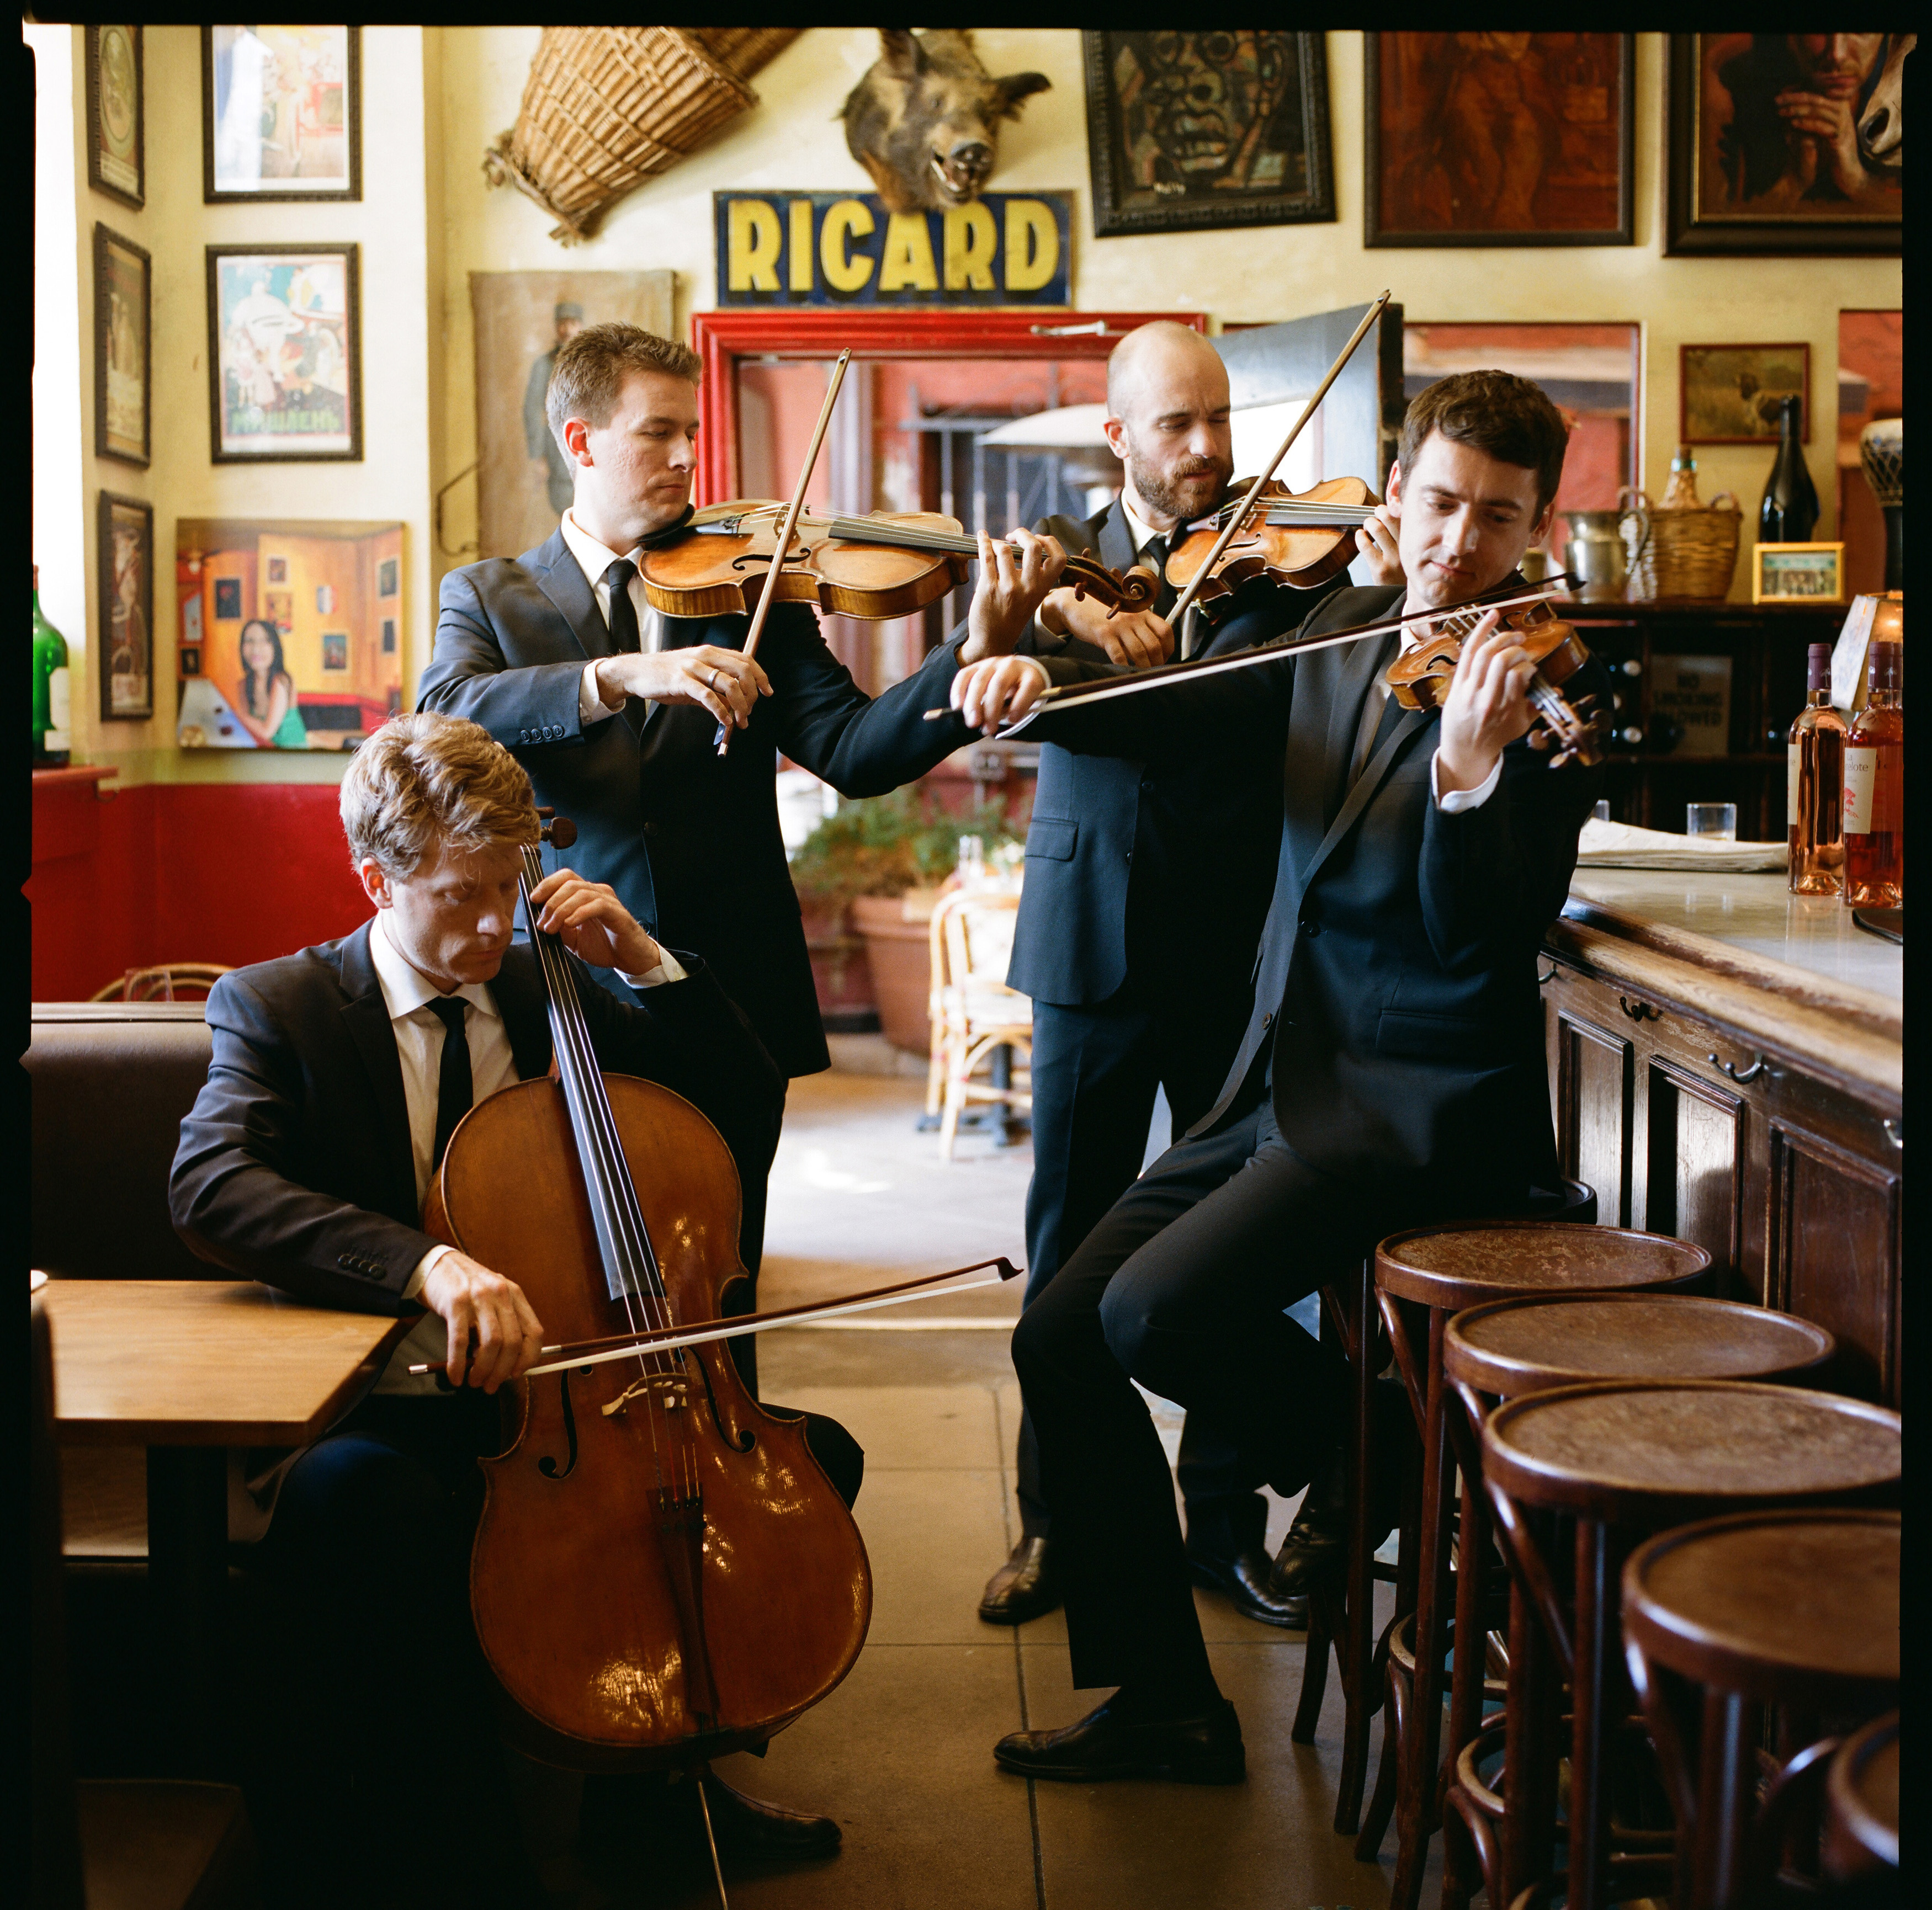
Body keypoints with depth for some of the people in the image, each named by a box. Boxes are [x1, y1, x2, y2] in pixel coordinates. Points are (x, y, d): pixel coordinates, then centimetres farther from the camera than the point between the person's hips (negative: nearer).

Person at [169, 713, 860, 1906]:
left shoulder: (554, 993, 12)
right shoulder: (278, 1008, -3)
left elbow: (750, 1123, 11)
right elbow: (211, 1186, -24)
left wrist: (648, 961, -2)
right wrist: (424, 1261, -40)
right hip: (387, 1409, -5)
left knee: (820, 1451, -10)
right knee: (358, 1498, -39)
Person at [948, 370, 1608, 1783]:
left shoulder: (1559, 686, -9)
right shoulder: (1340, 638, 10)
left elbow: (1490, 936, -19)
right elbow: (1170, 714, 9)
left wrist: (1469, 770, -36)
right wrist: (1034, 683, -10)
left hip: (1423, 1104, -7)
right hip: (1283, 1081, 7)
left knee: (1155, 1311, -25)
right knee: (1059, 1336, -1)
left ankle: (1365, 1447, 7)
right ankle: (1164, 1702, 10)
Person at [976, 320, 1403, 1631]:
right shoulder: (1068, 550, 9)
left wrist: (1383, 591, -32)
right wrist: (1067, 613, -32)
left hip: (1235, 956, 0)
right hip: (1092, 945, 1)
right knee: (1070, 1247, 7)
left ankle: (1227, 1521, 21)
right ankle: (1056, 1522, 21)